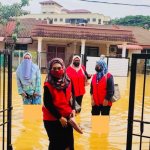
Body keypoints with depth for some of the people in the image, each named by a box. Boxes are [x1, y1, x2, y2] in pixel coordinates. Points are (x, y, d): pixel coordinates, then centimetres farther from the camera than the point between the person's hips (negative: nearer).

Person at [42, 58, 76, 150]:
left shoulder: (68, 81, -5)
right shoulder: (48, 85, -19)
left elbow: (72, 95, 11)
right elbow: (47, 104, -17)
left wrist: (73, 109, 0)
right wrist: (59, 118, -15)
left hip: (67, 116, 5)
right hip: (52, 119, -4)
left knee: (69, 143, 12)